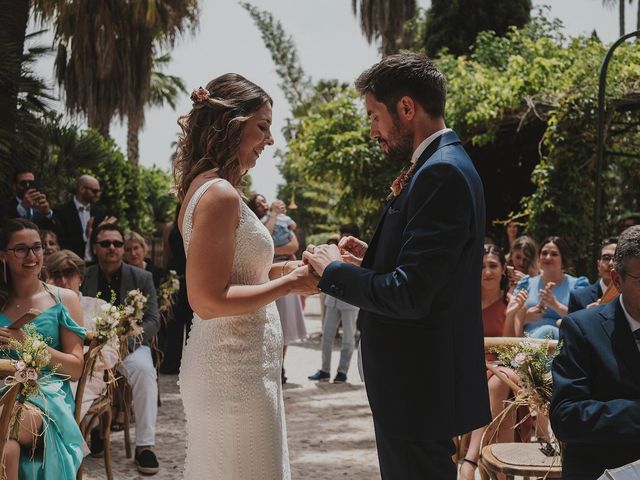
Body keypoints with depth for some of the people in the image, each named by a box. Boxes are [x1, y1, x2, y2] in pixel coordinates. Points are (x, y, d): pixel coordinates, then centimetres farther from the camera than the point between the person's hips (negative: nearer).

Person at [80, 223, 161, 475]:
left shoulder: (142, 278, 2)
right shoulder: (84, 277, 3)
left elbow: (153, 322, -1)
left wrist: (125, 338, -19)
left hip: (130, 344, -1)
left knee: (144, 370, -33)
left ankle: (144, 445, -28)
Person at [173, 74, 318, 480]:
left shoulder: (204, 187, 12)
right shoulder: (220, 194, -17)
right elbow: (209, 300, -22)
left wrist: (278, 270, 10)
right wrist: (289, 284, -14)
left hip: (225, 366, 10)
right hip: (236, 372, -10)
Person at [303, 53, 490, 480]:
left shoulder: (442, 173, -20)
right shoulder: (443, 165, 11)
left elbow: (409, 295, -25)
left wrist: (334, 271, -11)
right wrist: (372, 256, 6)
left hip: (419, 388, -10)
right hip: (423, 383, 10)